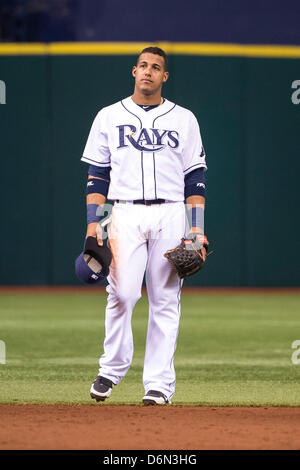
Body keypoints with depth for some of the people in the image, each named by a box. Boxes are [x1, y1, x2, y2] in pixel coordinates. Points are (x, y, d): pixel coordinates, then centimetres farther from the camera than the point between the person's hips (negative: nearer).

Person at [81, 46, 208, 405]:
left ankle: (159, 382, 1)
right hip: (125, 214, -1)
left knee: (165, 300, -2)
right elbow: (97, 176, 9)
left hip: (170, 216, 1)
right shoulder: (109, 117, 11)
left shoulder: (183, 119, 11)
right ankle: (112, 368, 1)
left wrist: (197, 228, 0)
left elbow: (195, 179, 9)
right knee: (122, 292, -16)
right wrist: (93, 223, -1)